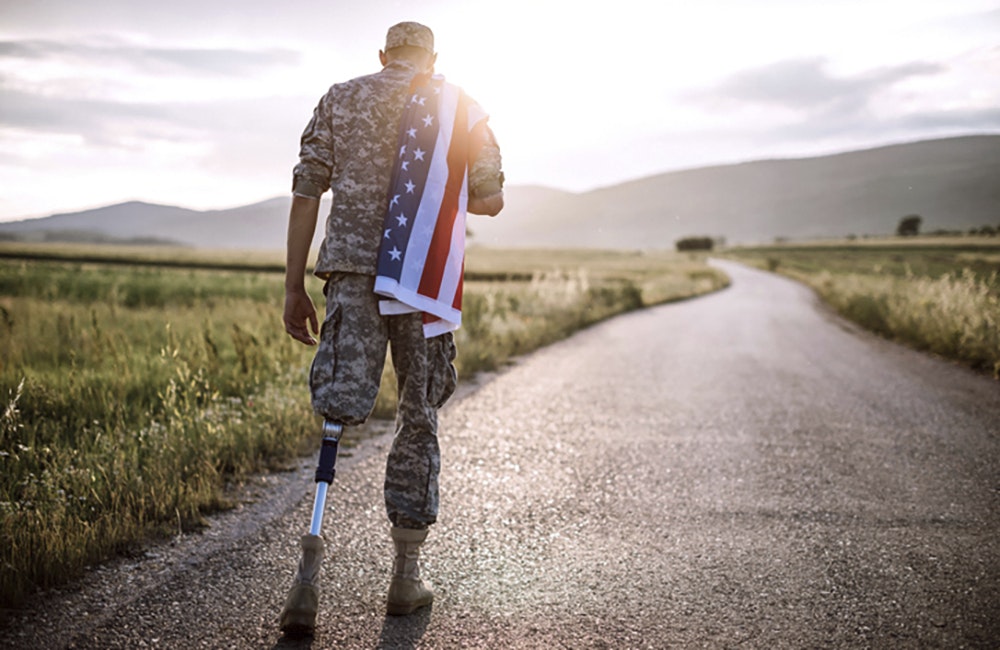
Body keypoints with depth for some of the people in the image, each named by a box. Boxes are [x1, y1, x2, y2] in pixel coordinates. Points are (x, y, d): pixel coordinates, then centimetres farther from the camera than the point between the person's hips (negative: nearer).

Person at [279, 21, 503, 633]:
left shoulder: (340, 99, 13)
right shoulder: (462, 108, 9)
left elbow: (306, 194, 6)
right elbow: (491, 200, 11)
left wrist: (294, 286, 9)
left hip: (352, 267, 1)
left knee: (340, 410, -1)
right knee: (420, 418, 10)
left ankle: (312, 555, -20)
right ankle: (407, 571, 17)